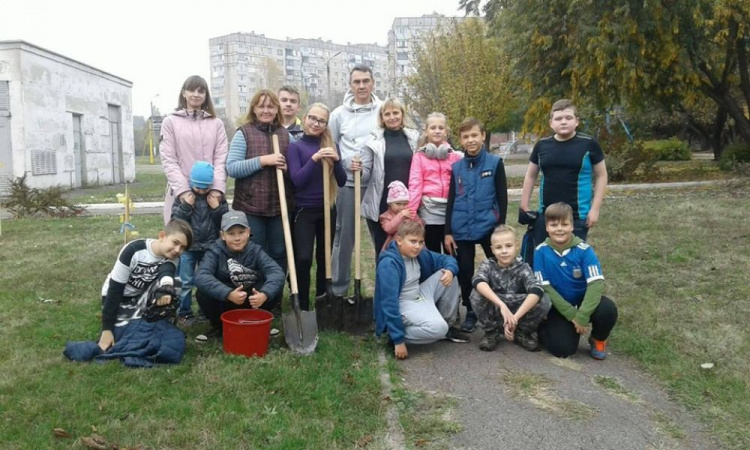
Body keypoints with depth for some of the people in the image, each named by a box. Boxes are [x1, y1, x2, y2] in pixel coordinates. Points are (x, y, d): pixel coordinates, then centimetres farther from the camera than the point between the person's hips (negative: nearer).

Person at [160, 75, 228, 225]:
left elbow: (221, 158, 5)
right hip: (180, 193, -1)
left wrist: (217, 187, -10)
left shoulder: (216, 123, 12)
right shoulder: (170, 122, 7)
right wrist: (182, 189, -13)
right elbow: (168, 160, 0)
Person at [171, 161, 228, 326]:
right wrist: (186, 205, -21)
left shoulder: (217, 197, -1)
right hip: (187, 247, -2)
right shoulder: (184, 197, -5)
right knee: (186, 282, 4)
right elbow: (175, 221, -10)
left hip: (210, 247, 2)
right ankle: (184, 312, 16)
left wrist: (217, 208, -17)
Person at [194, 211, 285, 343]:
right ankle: (218, 327, 0)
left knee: (273, 290, -26)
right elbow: (201, 277, -34)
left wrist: (265, 294, -47)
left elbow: (277, 272, -27)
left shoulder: (256, 251, -11)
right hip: (224, 303, -1)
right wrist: (228, 294, -47)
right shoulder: (215, 252, -15)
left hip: (252, 302, 1)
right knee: (203, 293, -30)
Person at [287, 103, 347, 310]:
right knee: (303, 259, -13)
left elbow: (341, 182, 2)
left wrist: (336, 160, -15)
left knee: (325, 258, 11)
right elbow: (297, 180, -14)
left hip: (327, 210, 4)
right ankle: (303, 307, -2)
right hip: (304, 210, -4)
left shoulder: (330, 147, 7)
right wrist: (314, 159, -24)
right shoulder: (295, 146, -3)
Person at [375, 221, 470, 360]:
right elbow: (389, 303, -28)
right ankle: (397, 336, -8)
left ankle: (447, 324, 11)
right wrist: (398, 340, -29)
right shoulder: (389, 264, -26)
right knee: (438, 328, -31)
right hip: (401, 306, -9)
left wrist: (450, 271, -17)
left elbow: (447, 259, 10)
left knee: (447, 274, 1)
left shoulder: (420, 254, -1)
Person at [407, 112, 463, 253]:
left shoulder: (456, 156, 7)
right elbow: (415, 184, -5)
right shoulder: (419, 156, 2)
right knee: (433, 253, 8)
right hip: (429, 210, -1)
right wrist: (410, 211, -13)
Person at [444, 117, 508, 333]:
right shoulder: (456, 167, 6)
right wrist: (448, 232, 4)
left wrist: (501, 227, -4)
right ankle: (470, 312, 24)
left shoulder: (495, 163, -1)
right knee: (464, 272, 8)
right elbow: (451, 201, 8)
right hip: (461, 230, 2)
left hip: (489, 227, -2)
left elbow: (502, 198, 0)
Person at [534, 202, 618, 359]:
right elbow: (544, 287, -13)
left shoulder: (584, 250, -15)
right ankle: (545, 327, 15)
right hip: (557, 305, -1)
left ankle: (598, 340, 4)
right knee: (563, 348, -20)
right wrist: (571, 314, -18)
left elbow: (596, 283, -20)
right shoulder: (541, 251, -14)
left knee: (607, 310, -30)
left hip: (583, 300, 1)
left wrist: (582, 316, -29)